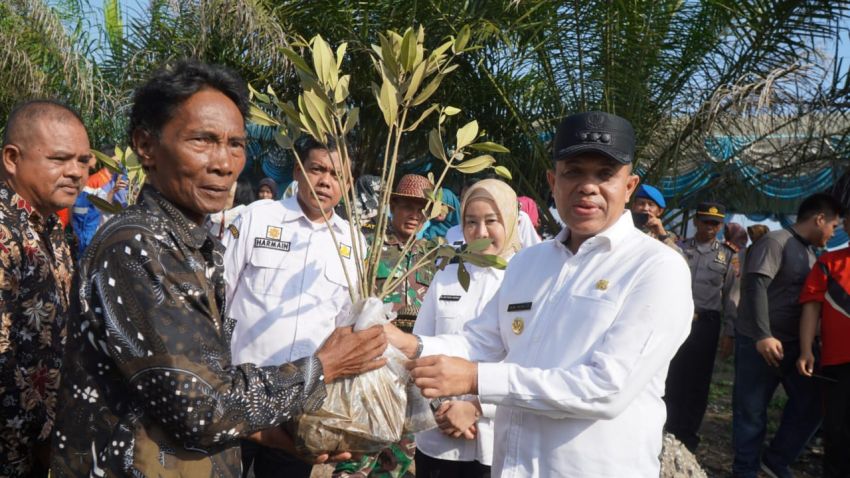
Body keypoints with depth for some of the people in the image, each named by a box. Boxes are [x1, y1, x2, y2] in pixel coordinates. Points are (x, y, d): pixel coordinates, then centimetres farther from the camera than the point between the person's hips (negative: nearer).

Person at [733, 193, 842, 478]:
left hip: (793, 344, 8)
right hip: (760, 343, -8)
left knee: (811, 404, 6)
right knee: (752, 410, 2)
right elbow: (756, 286, -21)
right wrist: (763, 335, -27)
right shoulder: (775, 242, -11)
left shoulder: (809, 252, 15)